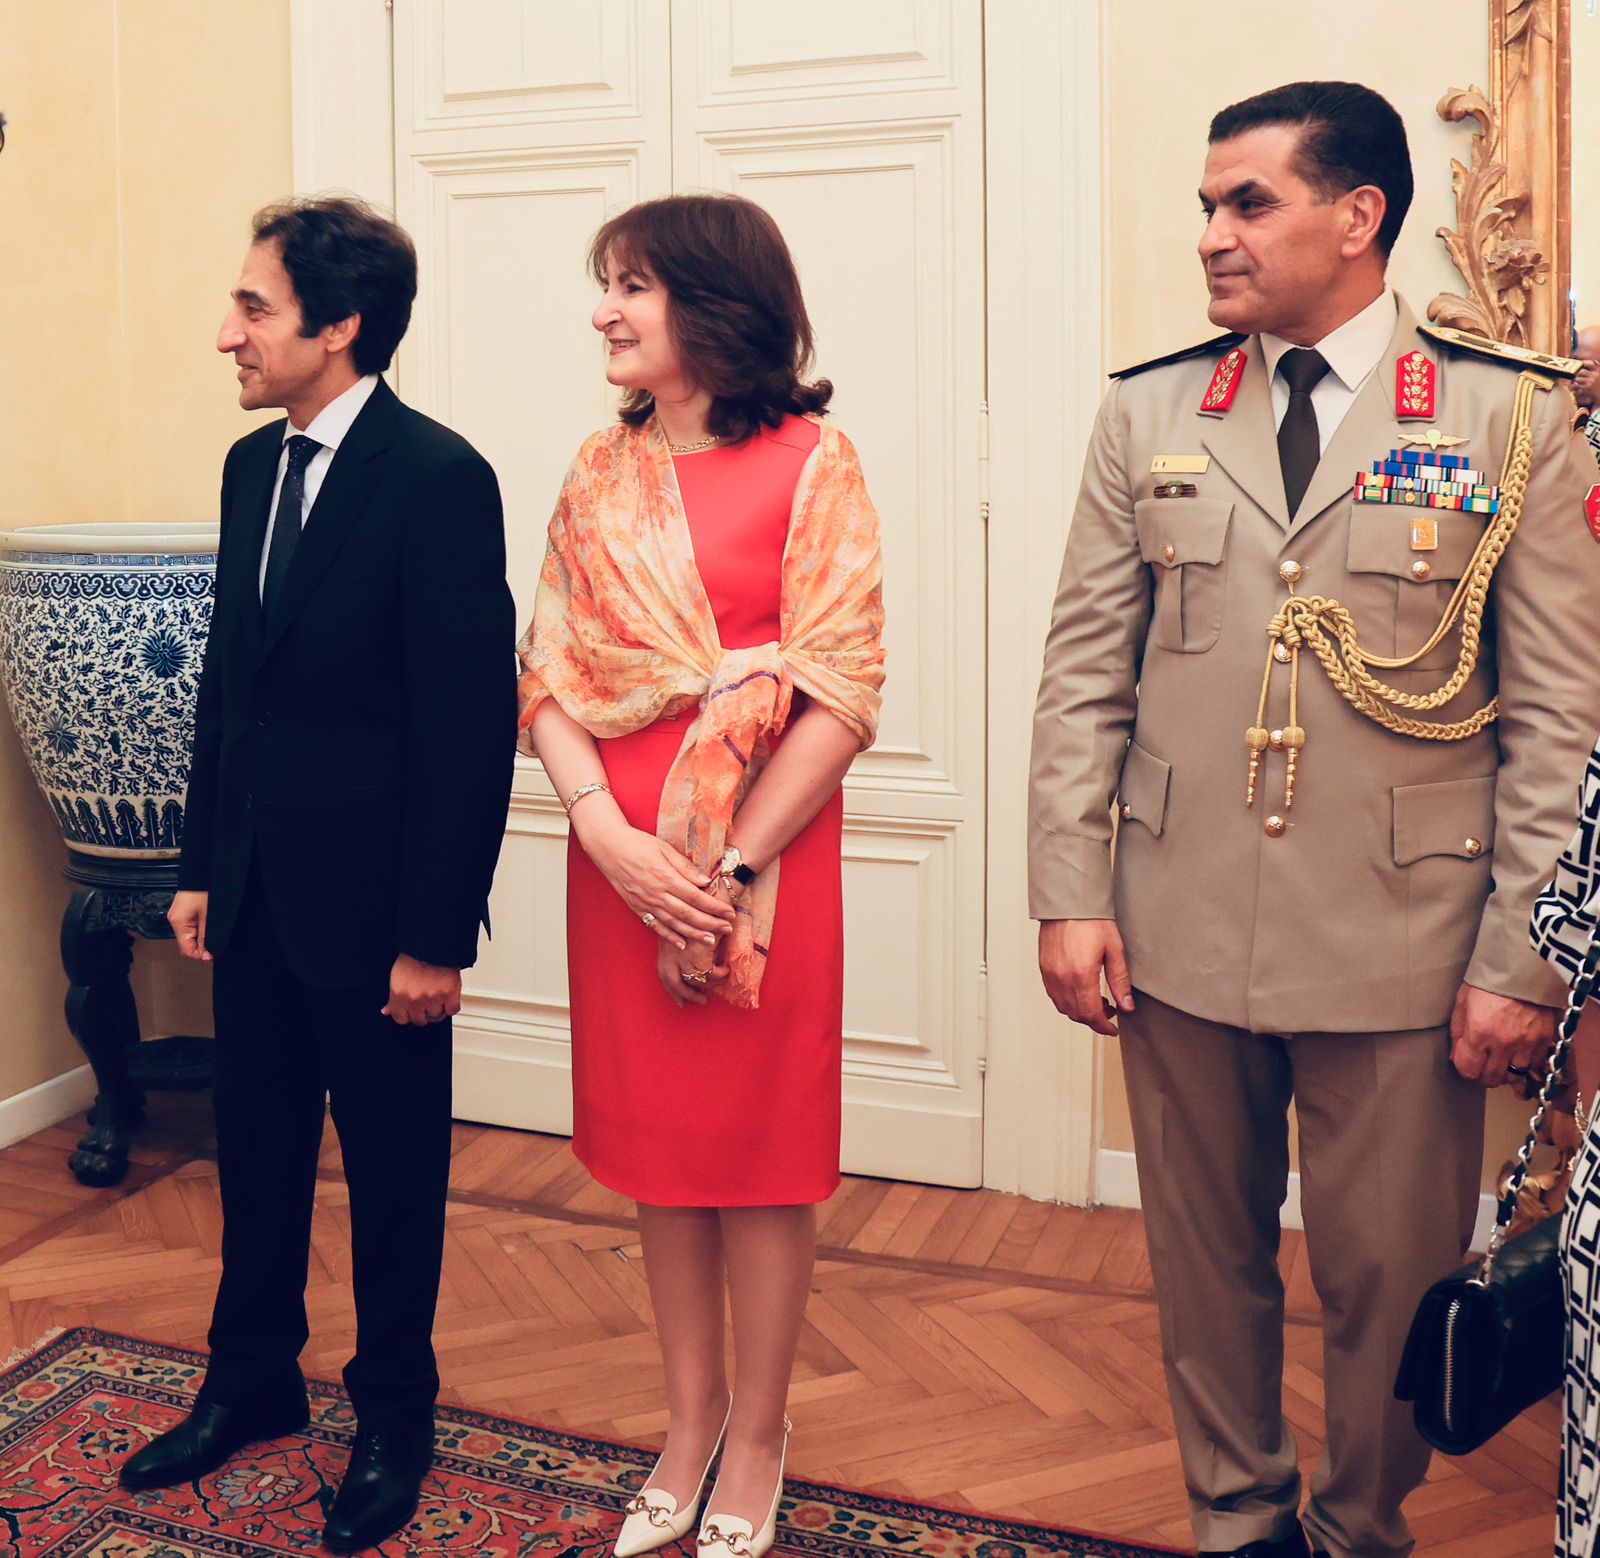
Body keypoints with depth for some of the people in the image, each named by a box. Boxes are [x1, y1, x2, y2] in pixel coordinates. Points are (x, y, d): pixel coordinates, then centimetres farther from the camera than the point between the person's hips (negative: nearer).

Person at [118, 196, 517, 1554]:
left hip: (371, 905, -7)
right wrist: (202, 866, 13)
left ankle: (394, 1417, 31)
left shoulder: (439, 479, -16)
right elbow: (227, 679, 14)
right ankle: (251, 1384, 40)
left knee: (392, 1167, 10)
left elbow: (473, 718, -17)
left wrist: (437, 934, -17)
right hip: (256, 892, 7)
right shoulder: (253, 466, 8)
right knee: (256, 1143, 19)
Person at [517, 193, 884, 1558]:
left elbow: (839, 695, -11)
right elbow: (550, 673, 3)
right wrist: (611, 834, -12)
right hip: (620, 861, 5)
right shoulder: (601, 470, 8)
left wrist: (731, 868, -16)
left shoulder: (809, 462, -6)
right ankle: (691, 1419, 33)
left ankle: (757, 1443, 27)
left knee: (762, 1147, 8)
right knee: (657, 1142, 14)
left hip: (762, 857, -4)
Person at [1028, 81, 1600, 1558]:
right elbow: (1084, 672, 5)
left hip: (1401, 950, -2)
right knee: (1206, 1264, 16)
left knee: (1392, 1283, 11)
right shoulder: (1147, 413, 6)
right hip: (1181, 932, 3)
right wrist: (1069, 897, -1)